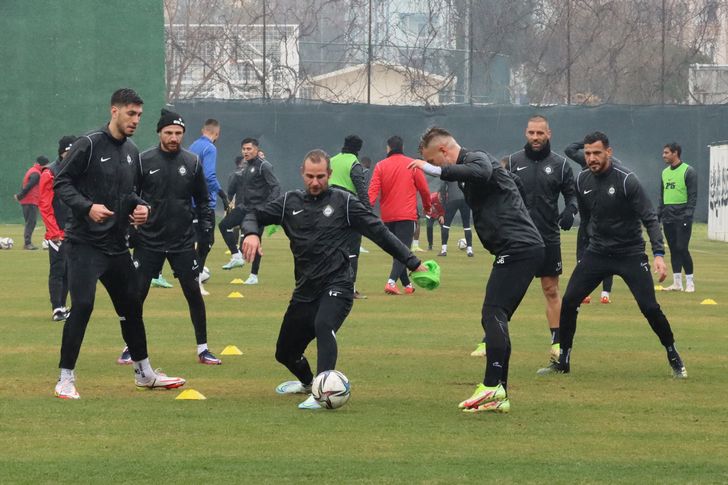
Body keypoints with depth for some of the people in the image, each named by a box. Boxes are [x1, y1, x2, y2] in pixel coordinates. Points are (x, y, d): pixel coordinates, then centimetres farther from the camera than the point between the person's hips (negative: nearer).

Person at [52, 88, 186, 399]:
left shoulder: (132, 152, 12)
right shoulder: (88, 145, -10)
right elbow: (61, 183, -11)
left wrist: (140, 207, 3)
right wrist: (87, 207, -24)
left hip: (117, 245, 7)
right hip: (85, 243, -7)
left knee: (132, 305, 13)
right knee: (82, 305, -14)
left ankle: (144, 373, 27)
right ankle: (66, 379, -6)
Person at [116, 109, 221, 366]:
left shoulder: (192, 162, 2)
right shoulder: (144, 161, -4)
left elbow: (203, 200, 11)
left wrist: (206, 229, 3)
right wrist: (128, 231, -3)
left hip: (183, 242, 1)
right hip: (148, 241, -1)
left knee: (193, 292, 0)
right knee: (137, 293, 0)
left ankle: (202, 349, 9)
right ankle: (131, 347, 14)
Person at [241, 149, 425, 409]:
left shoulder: (344, 202, -2)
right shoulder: (291, 202, 7)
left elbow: (379, 232, 0)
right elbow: (255, 215, 13)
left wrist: (412, 263, -2)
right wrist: (251, 233, -12)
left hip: (336, 287, -5)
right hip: (305, 291, 5)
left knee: (323, 326, -36)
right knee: (285, 353, 14)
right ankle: (307, 381, 47)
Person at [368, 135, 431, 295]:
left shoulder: (380, 166, 3)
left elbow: (373, 190, -8)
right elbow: (424, 189, 4)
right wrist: (427, 206, 21)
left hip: (387, 216, 3)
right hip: (406, 215, -3)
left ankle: (407, 284, 21)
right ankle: (392, 282, -27)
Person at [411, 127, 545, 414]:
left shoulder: (477, 159, -8)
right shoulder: (468, 167, 23)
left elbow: (480, 172, -33)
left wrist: (436, 171, -34)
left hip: (517, 247, -10)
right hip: (526, 248, 10)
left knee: (493, 315, -16)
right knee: (495, 319, 9)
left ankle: (492, 387, -22)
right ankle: (499, 396, 7)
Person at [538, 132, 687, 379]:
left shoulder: (626, 180, -18)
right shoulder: (582, 181, -1)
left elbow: (650, 218, -19)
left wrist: (659, 254, -29)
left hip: (630, 254, -4)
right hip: (596, 253, 5)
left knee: (650, 307, -11)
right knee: (568, 302, -5)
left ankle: (674, 358, 10)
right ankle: (563, 361, 9)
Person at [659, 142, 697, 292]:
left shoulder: (688, 171, -6)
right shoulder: (665, 172, 15)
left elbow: (693, 196, -9)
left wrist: (688, 215, -17)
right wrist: (658, 215, 14)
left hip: (682, 218, -7)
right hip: (668, 218, 7)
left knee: (682, 248, -10)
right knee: (673, 250, 6)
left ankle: (690, 282, -4)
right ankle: (677, 283, 10)